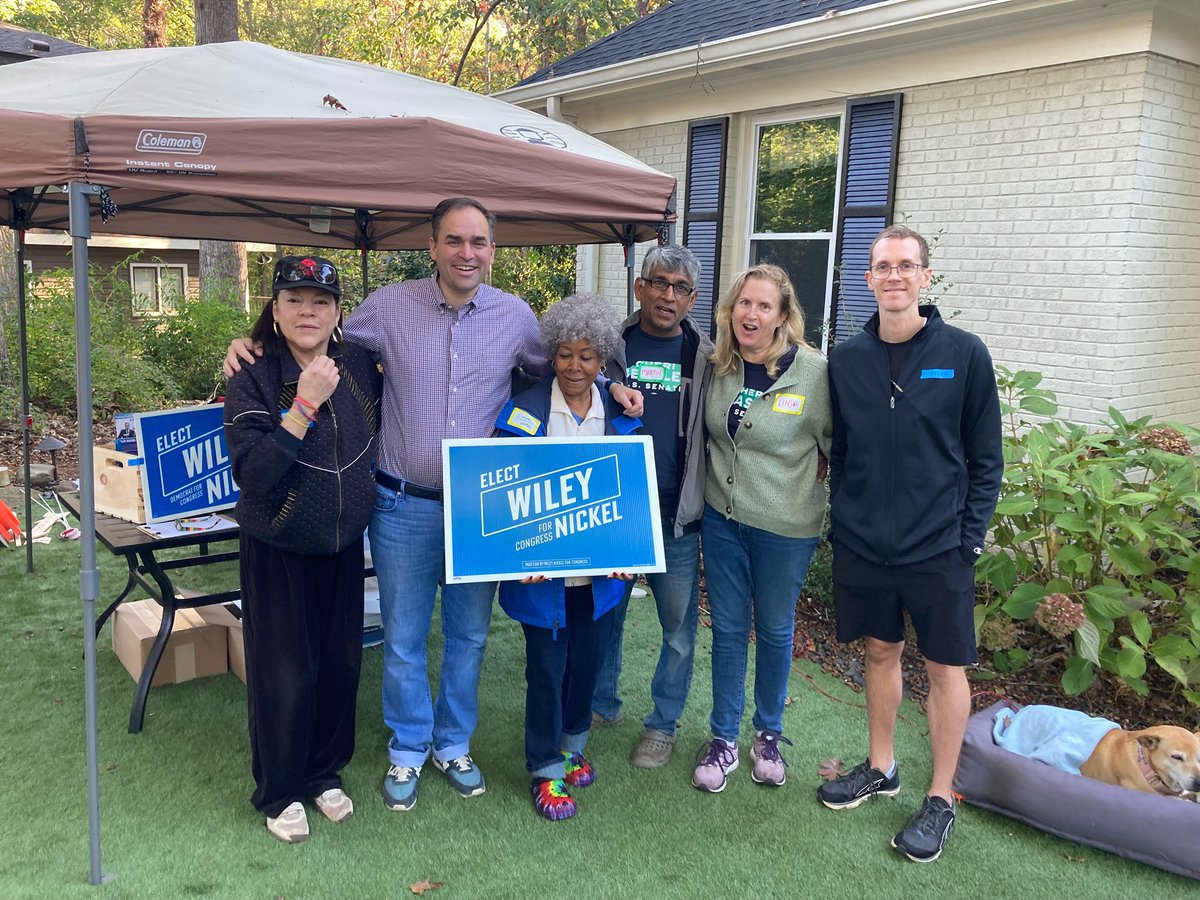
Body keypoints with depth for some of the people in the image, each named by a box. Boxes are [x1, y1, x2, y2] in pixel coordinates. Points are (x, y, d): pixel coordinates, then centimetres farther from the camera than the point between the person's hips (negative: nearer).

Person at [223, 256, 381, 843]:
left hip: (343, 547, 4)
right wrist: (305, 404, -30)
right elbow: (252, 474, -26)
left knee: (340, 664, 12)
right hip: (277, 552, -4)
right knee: (285, 674, 4)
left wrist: (365, 498, 5)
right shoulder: (253, 382, -15)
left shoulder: (359, 366, -3)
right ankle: (279, 793, 26)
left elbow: (375, 436, 16)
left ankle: (325, 773, 34)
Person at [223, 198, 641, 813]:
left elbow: (560, 371, 16)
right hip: (404, 507, -1)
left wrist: (610, 386, 1)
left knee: (468, 636, 16)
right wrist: (254, 347, -5)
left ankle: (453, 745, 37)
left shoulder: (515, 316, 0)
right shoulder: (389, 306, -5)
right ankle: (407, 751, 33)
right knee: (404, 639, 12)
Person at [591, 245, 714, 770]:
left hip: (678, 520, 0)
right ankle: (602, 704, 36)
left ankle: (663, 723, 28)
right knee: (605, 617, 15)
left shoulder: (705, 358, 3)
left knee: (679, 630, 9)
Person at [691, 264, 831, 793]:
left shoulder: (813, 371, -15)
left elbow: (838, 445, -5)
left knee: (774, 629, 14)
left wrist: (807, 479, -5)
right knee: (728, 628, 12)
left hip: (785, 526, -3)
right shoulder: (715, 365, -2)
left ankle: (769, 735, 36)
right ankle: (723, 740, 27)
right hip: (721, 517, 3)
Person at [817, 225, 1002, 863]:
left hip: (938, 548, -3)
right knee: (880, 651, 17)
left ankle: (941, 799, 23)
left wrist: (969, 539, -7)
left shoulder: (964, 354, -7)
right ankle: (880, 768, 35)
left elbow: (986, 458, -3)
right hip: (861, 545, 3)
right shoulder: (846, 359, 2)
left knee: (945, 668, 7)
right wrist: (842, 521, 5)